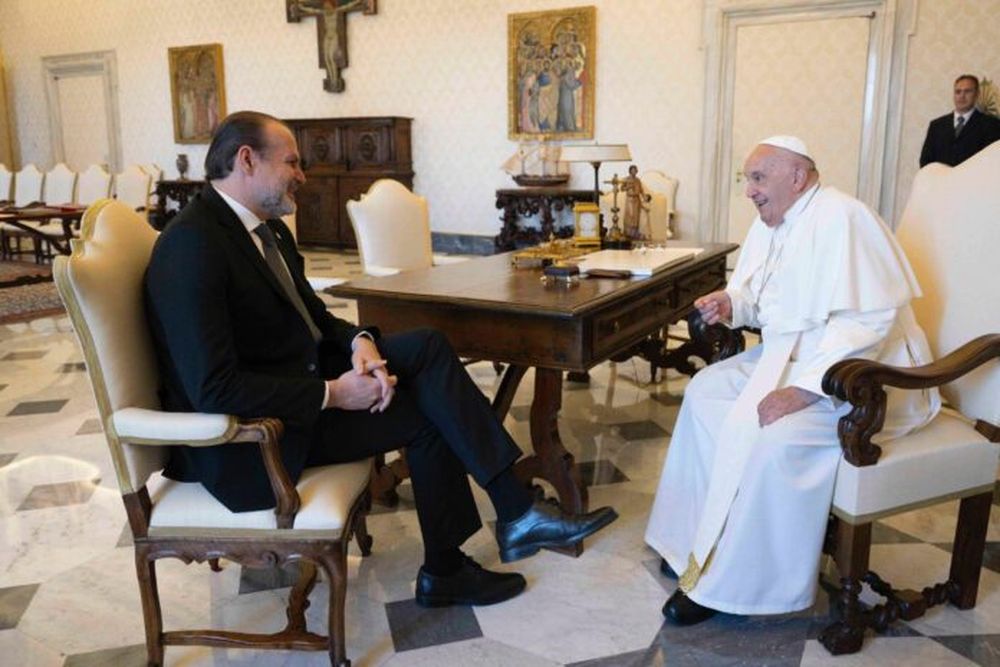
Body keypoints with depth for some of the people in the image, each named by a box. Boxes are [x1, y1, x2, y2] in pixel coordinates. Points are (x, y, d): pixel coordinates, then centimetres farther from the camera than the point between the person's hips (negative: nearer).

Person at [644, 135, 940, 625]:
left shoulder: (840, 218, -20)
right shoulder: (772, 223, 8)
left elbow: (867, 320, -27)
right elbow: (759, 300, 18)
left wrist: (802, 390, -31)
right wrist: (732, 304, -7)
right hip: (790, 354, 10)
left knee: (766, 433, -29)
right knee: (705, 392, 1)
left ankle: (730, 582, -13)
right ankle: (704, 536, 9)